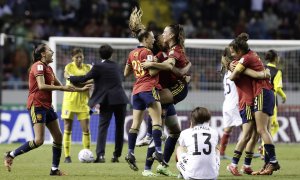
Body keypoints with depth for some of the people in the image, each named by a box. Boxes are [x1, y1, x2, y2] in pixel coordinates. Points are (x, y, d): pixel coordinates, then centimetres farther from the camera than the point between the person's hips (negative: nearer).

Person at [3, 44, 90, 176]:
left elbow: (60, 86, 23)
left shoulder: (48, 68, 16)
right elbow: (41, 86, -24)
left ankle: (55, 169, 12)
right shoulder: (39, 66, -12)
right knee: (39, 140, -16)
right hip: (37, 105, -10)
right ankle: (11, 155, -3)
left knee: (58, 136, 6)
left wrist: (80, 89, 23)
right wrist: (62, 88, -23)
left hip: (47, 106, 10)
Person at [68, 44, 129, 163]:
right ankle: (116, 155, 12)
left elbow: (85, 78, -2)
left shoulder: (98, 66, -4)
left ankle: (100, 155, -17)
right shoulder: (115, 66, 13)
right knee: (119, 127, 11)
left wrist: (70, 78, 12)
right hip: (121, 100, 4)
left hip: (107, 101, -4)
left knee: (102, 127, -4)